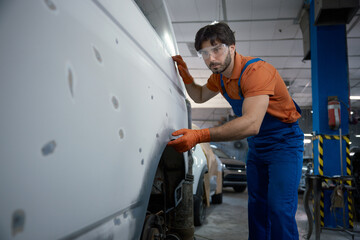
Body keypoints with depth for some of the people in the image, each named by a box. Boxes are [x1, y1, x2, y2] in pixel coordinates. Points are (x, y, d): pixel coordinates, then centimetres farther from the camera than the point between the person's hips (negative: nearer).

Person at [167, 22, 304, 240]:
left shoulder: (257, 71, -28)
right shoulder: (219, 76, -1)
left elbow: (251, 124, -41)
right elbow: (200, 96, 19)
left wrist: (199, 136, -48)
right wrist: (186, 76, -1)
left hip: (284, 142, -7)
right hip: (257, 146, 8)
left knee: (280, 210, -16)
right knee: (256, 206, 12)